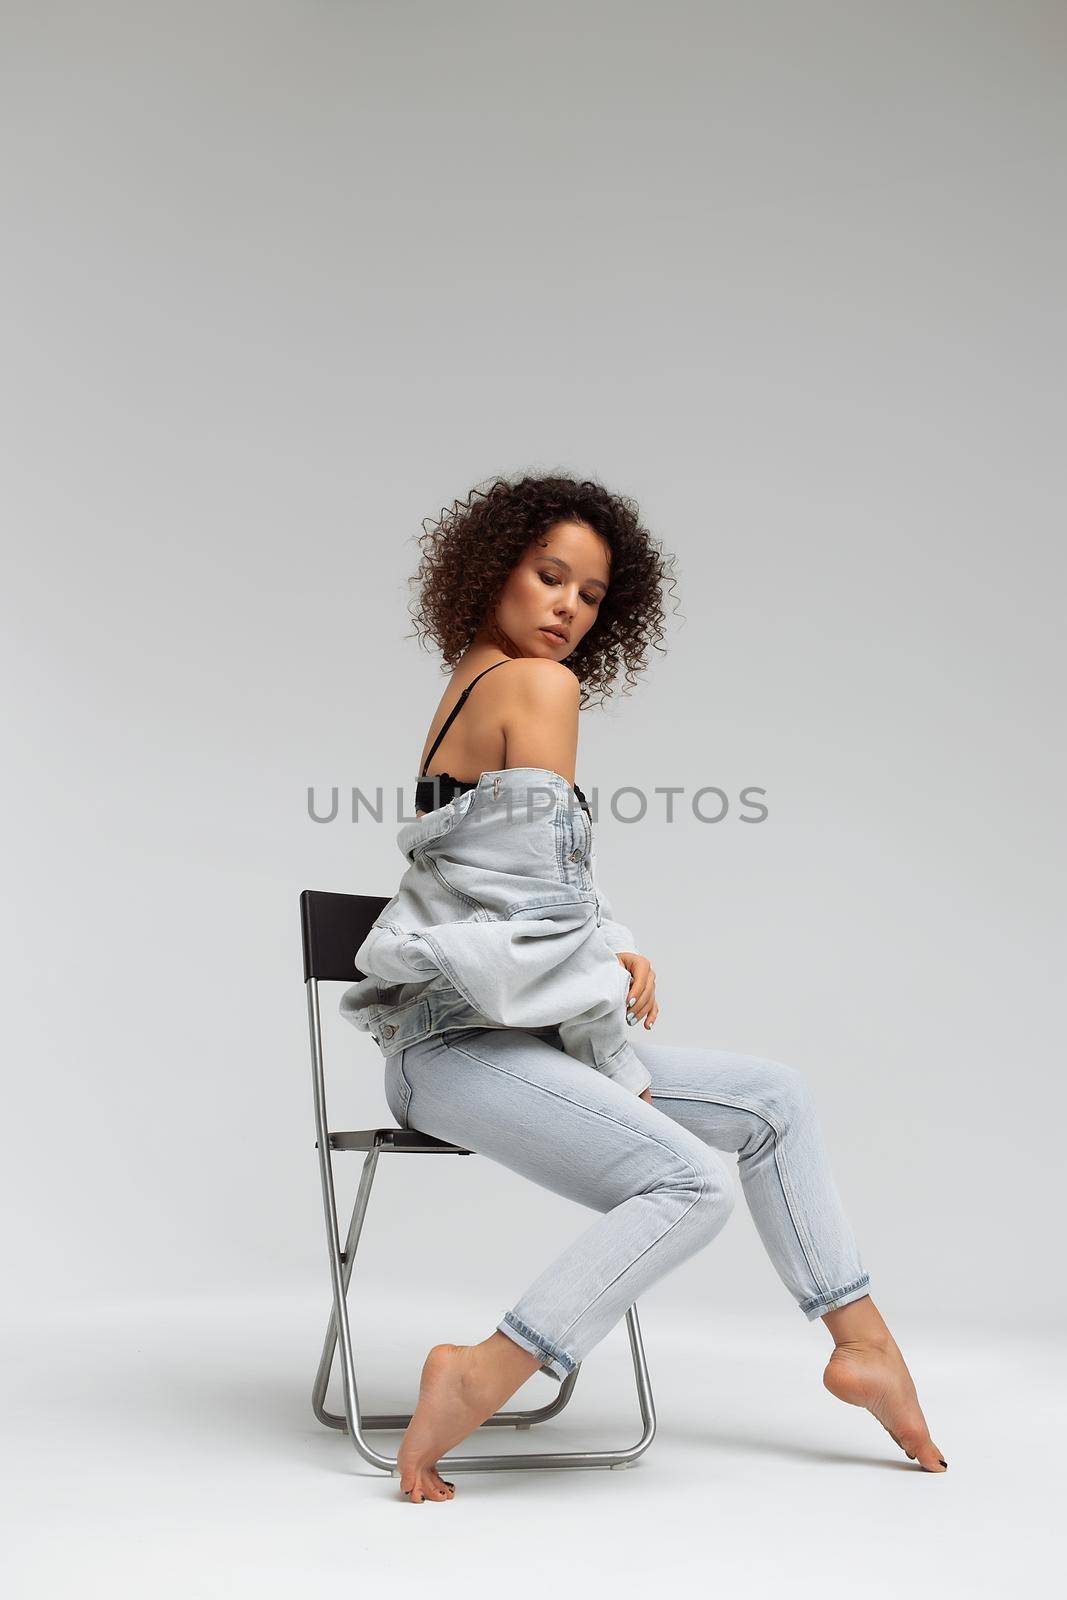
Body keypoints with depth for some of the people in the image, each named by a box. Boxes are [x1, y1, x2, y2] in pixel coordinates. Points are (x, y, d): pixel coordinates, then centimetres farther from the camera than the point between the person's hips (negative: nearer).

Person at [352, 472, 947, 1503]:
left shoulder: (470, 687, 19)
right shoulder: (540, 685, -9)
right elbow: (540, 888, -13)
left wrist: (620, 955, 3)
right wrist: (610, 1047, -6)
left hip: (506, 1029, 10)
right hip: (461, 1043, -10)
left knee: (775, 1098, 13)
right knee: (692, 1183, -30)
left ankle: (863, 1343, 17)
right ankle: (483, 1374, -26)